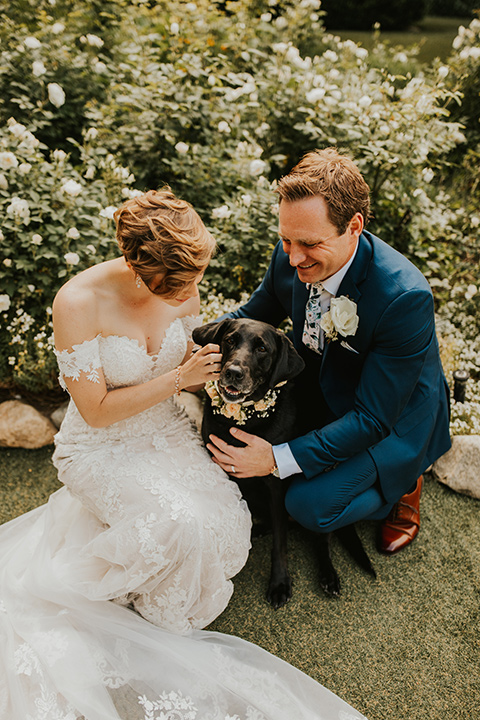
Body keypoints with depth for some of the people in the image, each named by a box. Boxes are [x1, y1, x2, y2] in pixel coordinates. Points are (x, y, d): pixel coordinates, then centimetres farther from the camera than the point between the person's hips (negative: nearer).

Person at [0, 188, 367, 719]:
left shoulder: (182, 290, -9)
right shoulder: (79, 302, -26)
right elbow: (97, 411, -21)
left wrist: (212, 371, -11)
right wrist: (177, 378, -23)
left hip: (166, 432, 5)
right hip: (99, 449, -5)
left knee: (227, 520, -16)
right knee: (182, 522, -28)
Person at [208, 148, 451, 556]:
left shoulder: (405, 298, -36)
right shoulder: (291, 257, -17)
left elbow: (374, 418, -30)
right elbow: (256, 315, 3)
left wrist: (279, 459, -36)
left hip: (393, 419, -6)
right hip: (321, 391, 6)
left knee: (310, 505, -21)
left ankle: (401, 485, 8)